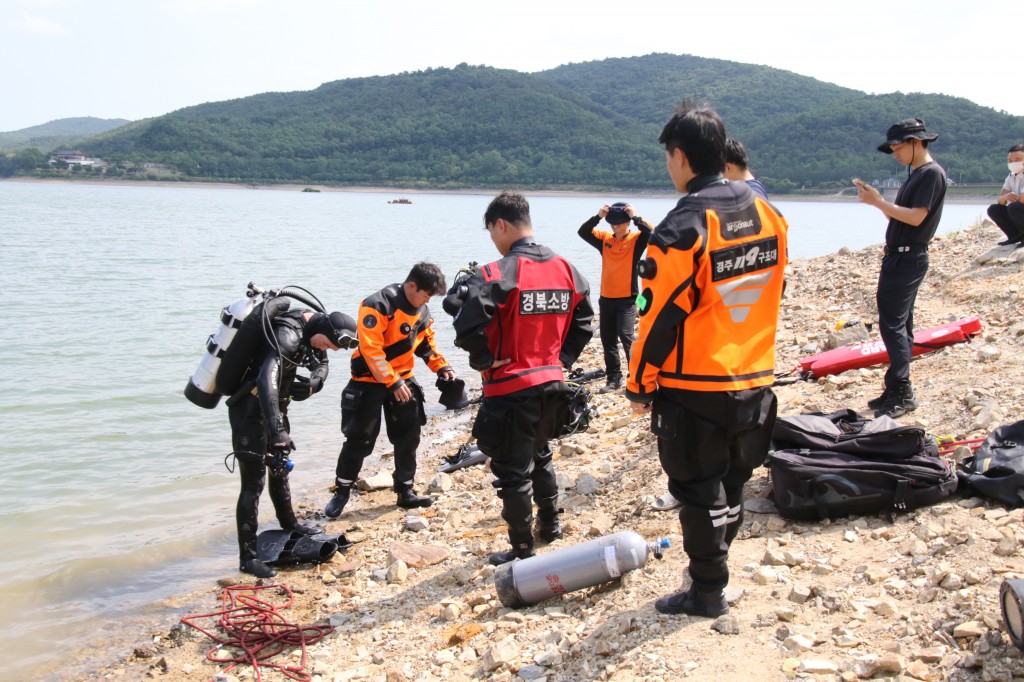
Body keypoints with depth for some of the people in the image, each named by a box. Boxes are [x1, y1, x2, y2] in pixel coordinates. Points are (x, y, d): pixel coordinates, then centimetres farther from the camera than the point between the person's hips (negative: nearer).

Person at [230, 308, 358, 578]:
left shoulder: (311, 327, -3)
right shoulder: (288, 335, -31)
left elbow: (321, 364, 13)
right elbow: (266, 381, -45)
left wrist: (312, 384, -11)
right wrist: (277, 431, -52)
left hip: (274, 407, 9)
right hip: (251, 410, -9)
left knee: (280, 468, 25)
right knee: (253, 483, -8)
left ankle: (289, 524, 45)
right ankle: (247, 557, -2)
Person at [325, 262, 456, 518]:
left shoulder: (422, 312, 2)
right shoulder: (378, 305, -22)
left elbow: (426, 344, 15)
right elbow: (371, 348, -25)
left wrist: (442, 367, 0)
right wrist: (392, 382, -25)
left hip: (403, 379, 7)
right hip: (370, 381, -7)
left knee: (408, 436, 6)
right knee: (360, 438, -2)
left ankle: (405, 492, 18)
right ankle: (342, 491, 14)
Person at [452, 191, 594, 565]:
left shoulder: (495, 274, -18)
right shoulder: (566, 269, 3)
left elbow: (467, 328, -28)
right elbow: (584, 323, 10)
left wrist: (484, 361, -13)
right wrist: (562, 359, 13)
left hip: (511, 389, -7)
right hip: (552, 382, 7)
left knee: (513, 471, 6)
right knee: (540, 454, 28)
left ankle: (522, 550, 16)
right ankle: (550, 524, 42)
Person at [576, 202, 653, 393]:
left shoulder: (636, 240, -5)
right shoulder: (605, 239, 7)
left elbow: (651, 234, -23)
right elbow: (583, 232, -2)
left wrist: (635, 217, -20)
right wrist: (598, 216, -13)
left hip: (627, 300, -5)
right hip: (606, 299, 5)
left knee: (626, 337, -18)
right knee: (608, 341, 9)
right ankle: (613, 379, 19)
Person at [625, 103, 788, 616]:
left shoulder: (681, 229, -20)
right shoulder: (767, 214, 3)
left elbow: (660, 318, -17)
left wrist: (639, 385, -6)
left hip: (695, 388, -7)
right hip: (756, 381, 7)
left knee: (699, 492, 7)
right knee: (731, 484, 20)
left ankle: (707, 593, 19)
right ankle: (712, 564, 37)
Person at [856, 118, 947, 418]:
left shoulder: (932, 173, -12)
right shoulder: (915, 175, 17)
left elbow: (916, 217, -21)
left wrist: (879, 202, -19)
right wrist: (876, 200, 3)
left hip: (908, 259, -10)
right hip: (897, 257, 10)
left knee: (892, 323, -13)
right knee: (900, 324, 11)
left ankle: (902, 392, -11)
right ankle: (898, 391, 16)